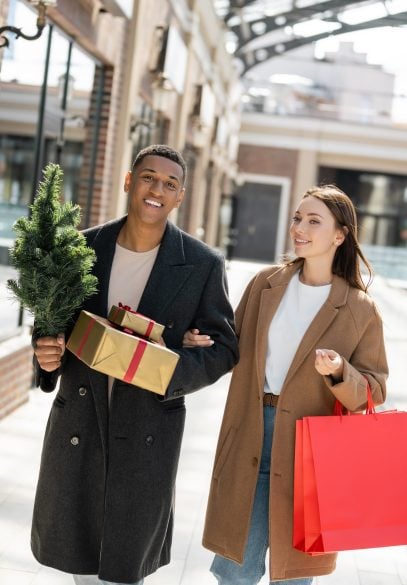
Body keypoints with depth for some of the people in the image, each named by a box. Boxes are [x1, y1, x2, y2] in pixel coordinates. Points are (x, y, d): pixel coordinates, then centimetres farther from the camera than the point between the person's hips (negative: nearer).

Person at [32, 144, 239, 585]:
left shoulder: (203, 265, -7)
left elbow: (222, 347, -4)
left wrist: (169, 372, -22)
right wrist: (47, 351, -12)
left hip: (147, 432, -2)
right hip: (77, 425, 3)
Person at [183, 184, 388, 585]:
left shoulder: (359, 310, -6)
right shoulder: (265, 284, 4)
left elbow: (373, 393, -4)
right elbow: (237, 350, 12)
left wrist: (339, 372, -23)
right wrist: (203, 344, -7)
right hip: (250, 439, 3)